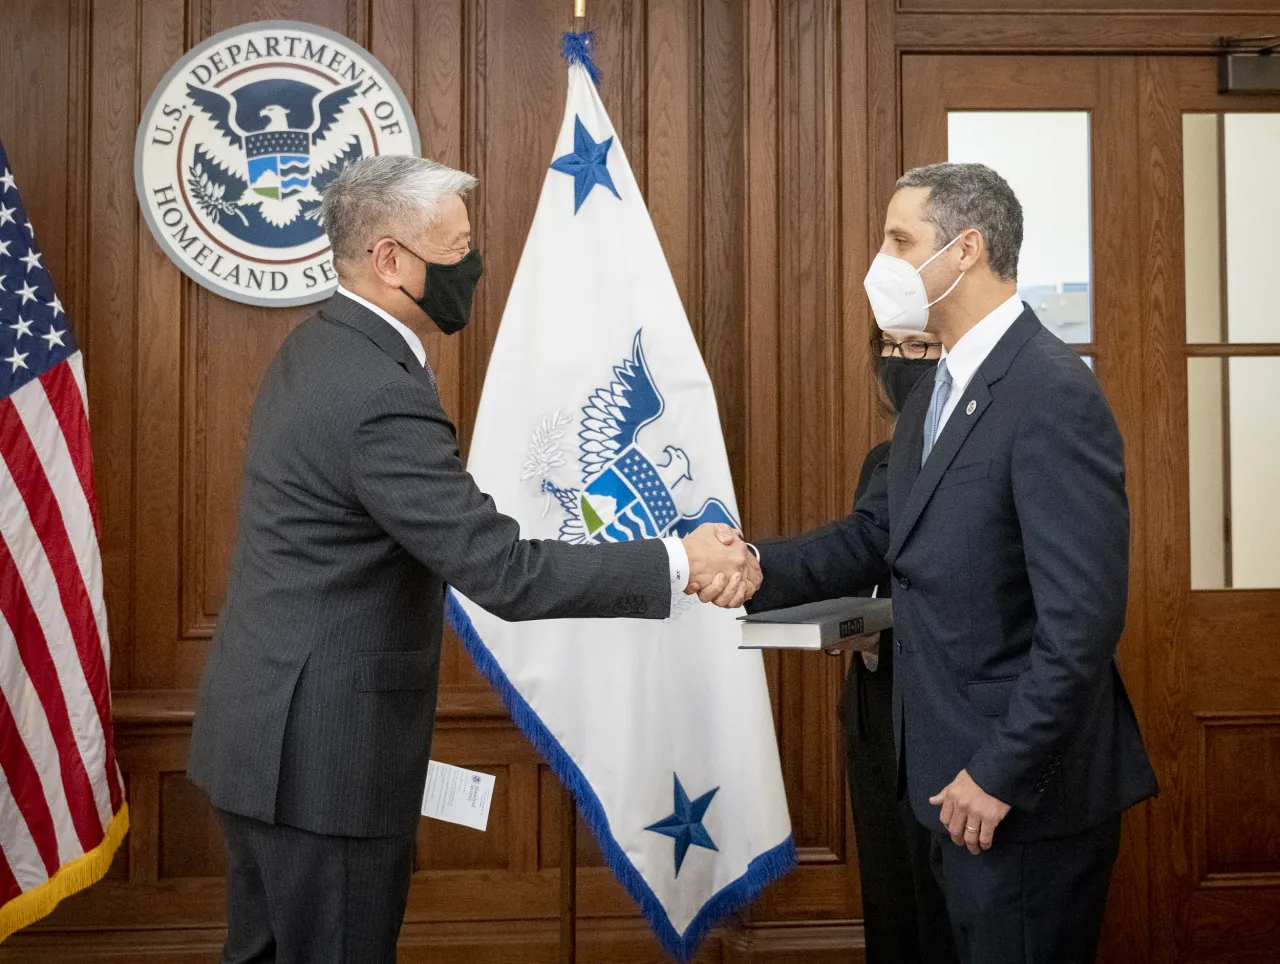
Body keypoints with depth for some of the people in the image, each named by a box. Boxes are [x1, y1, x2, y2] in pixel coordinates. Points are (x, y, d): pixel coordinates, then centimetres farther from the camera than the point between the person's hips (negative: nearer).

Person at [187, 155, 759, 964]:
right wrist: (678, 563, -20)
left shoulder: (320, 346, 7)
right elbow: (503, 573, -26)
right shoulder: (379, 394, -25)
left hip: (267, 729, 10)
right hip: (322, 751, -10)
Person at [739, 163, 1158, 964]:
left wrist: (1001, 775, -21)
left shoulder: (1055, 395, -21)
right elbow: (873, 536, 7)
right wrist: (757, 567, -9)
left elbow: (1083, 618, -24)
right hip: (957, 775, 9)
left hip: (1028, 792, -9)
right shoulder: (939, 392, 10)